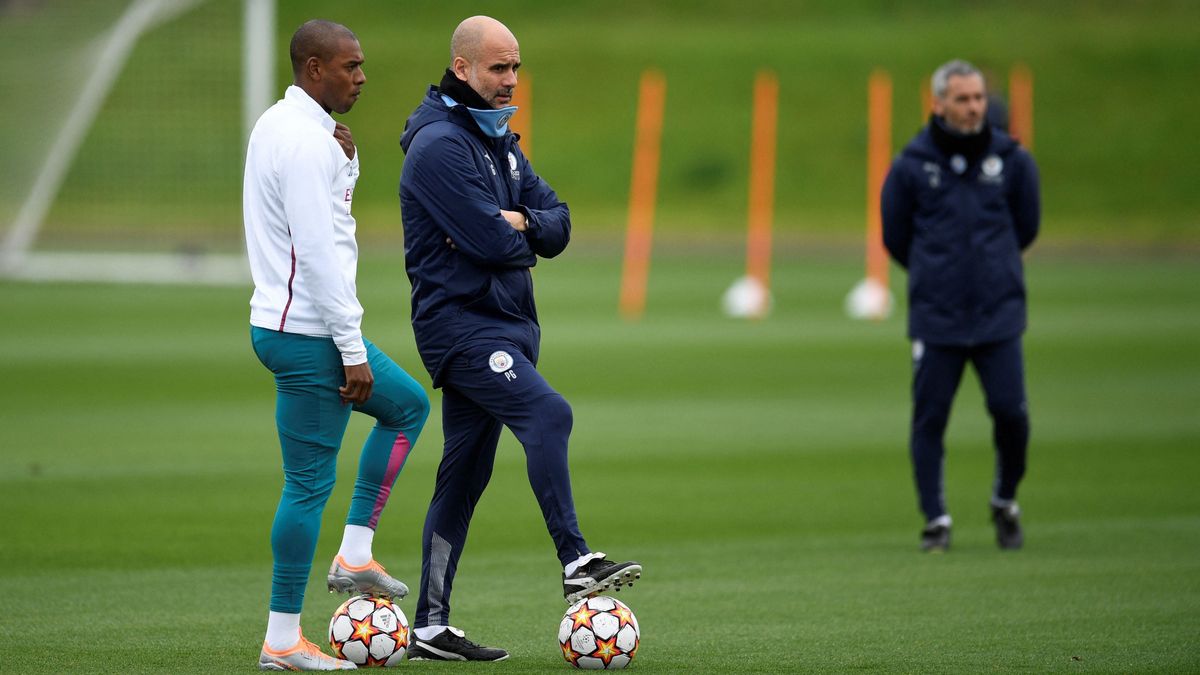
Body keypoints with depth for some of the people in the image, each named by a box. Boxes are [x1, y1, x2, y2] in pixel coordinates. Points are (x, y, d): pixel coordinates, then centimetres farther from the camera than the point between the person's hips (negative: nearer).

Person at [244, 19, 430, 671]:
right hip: (308, 332, -11)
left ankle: (354, 556, 18)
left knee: (407, 404, 23)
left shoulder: (278, 126, 13)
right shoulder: (306, 141, -19)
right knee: (309, 482, -5)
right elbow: (317, 252, -23)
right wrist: (354, 349, -20)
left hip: (285, 322, 11)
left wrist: (346, 161, 7)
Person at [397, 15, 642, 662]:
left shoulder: (499, 142, 18)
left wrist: (520, 222, -9)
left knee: (464, 474, 8)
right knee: (547, 413, -27)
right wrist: (522, 239, 1)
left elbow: (558, 224, 12)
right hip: (460, 323, -9)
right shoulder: (440, 144, -12)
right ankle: (575, 562, -30)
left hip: (506, 324, 9)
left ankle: (430, 626, 11)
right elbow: (490, 241, -20)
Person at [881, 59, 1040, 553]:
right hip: (936, 317, -1)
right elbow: (895, 238, 10)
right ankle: (935, 520, 10)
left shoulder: (1012, 160, 3)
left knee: (1010, 411, -5)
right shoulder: (912, 166, -1)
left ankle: (1005, 503, 19)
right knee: (929, 419, -1)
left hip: (999, 313, 1)